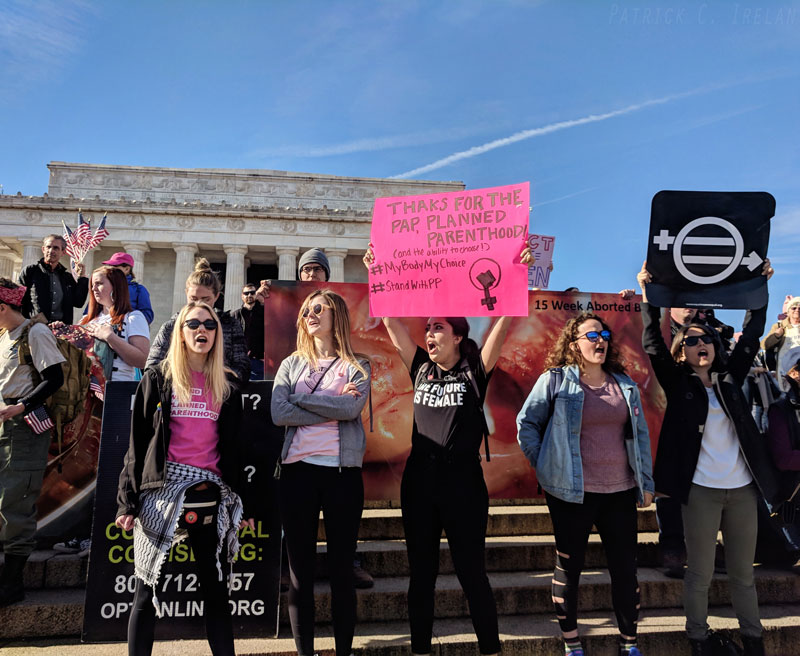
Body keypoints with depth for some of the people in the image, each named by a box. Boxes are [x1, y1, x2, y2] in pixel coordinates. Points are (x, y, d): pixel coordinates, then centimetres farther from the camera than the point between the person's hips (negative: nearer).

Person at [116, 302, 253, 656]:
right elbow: (138, 443, 2)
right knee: (147, 591, 5)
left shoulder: (227, 388, 12)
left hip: (212, 493, 2)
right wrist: (128, 500, -6)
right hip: (163, 490, -2)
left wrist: (243, 502, 11)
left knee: (216, 590, 7)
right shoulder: (157, 379, 5)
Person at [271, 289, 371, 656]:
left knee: (341, 568, 7)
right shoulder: (291, 364, 10)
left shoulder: (356, 367, 5)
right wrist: (332, 407, -9)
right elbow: (278, 413, -6)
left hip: (342, 471, -2)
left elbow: (351, 408, -14)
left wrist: (300, 398, -8)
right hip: (298, 470, 2)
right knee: (300, 570, 9)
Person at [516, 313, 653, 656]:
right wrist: (545, 465, -4)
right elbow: (526, 423, -2)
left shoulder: (625, 384, 9)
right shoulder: (555, 380, -6)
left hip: (621, 492, 4)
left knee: (626, 569, 11)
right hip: (572, 493, -4)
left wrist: (646, 481, 11)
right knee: (569, 566, 9)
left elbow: (640, 435, 13)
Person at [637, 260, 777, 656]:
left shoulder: (730, 378, 10)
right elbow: (652, 344, -8)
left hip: (743, 488, 3)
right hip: (701, 490, -3)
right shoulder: (679, 384, 1)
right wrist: (647, 292, -12)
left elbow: (752, 335, 9)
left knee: (743, 572, 14)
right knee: (700, 573, 4)